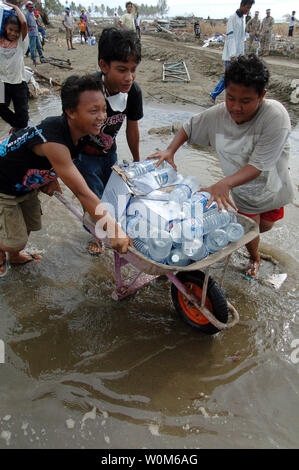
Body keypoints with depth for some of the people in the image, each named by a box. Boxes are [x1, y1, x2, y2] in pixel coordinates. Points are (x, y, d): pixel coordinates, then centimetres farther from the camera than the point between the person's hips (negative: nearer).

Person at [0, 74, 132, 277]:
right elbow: (82, 192, -44)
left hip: (26, 182, 8)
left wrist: (51, 177, -4)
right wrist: (114, 231, -44)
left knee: (28, 225, 21)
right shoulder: (53, 143, -41)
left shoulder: (70, 129, -14)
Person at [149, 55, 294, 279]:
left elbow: (259, 166, -37)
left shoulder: (276, 116, -34)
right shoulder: (218, 114, -21)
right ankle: (254, 258, 44)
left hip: (271, 184, -1)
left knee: (265, 226, 19)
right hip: (243, 191, 1)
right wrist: (170, 150, -18)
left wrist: (224, 184, -50)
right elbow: (189, 127, -2)